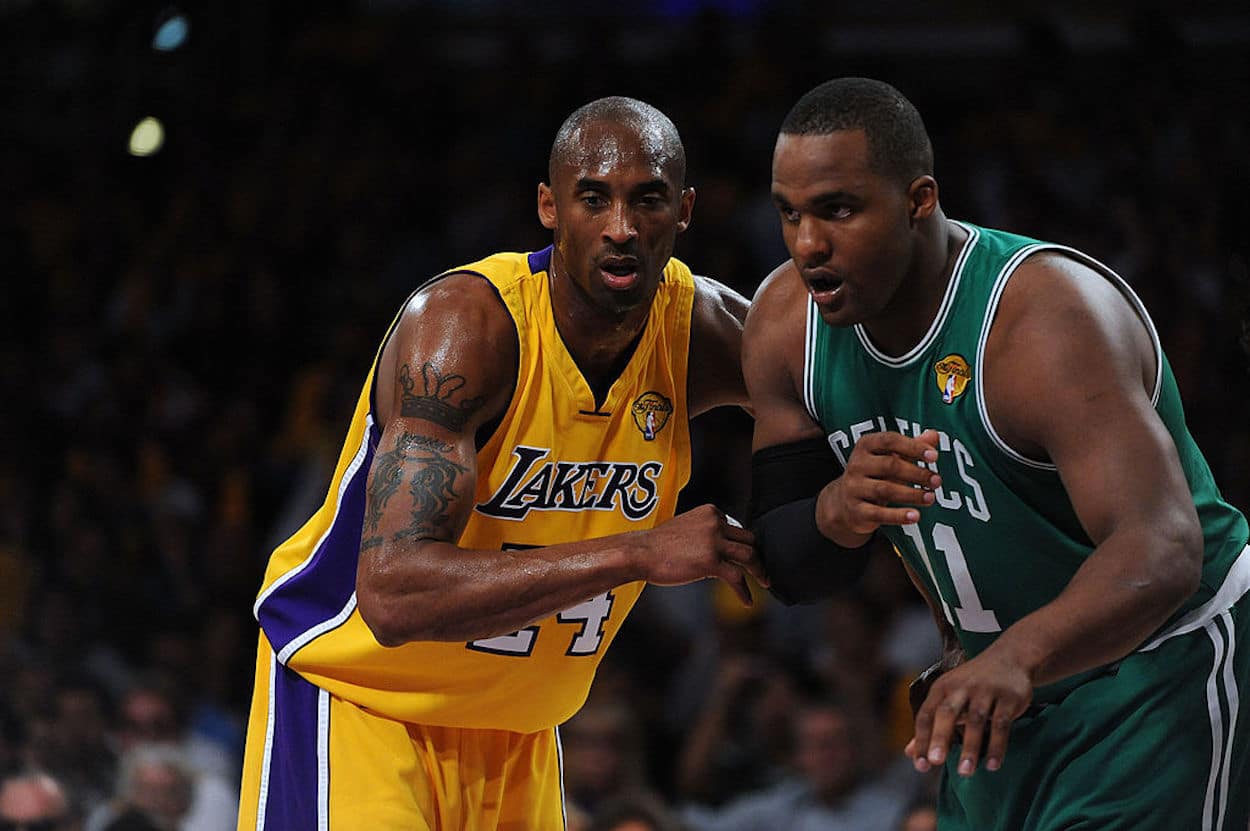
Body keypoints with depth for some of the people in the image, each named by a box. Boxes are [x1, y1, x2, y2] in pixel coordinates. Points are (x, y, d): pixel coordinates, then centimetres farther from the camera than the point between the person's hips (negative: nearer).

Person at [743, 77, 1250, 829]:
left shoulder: (1048, 317, -29)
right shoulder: (788, 322, -7)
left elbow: (1160, 552, -41)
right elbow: (787, 569, -2)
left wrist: (1018, 657, -59)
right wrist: (836, 513, -26)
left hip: (1161, 676, -7)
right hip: (1010, 684, 7)